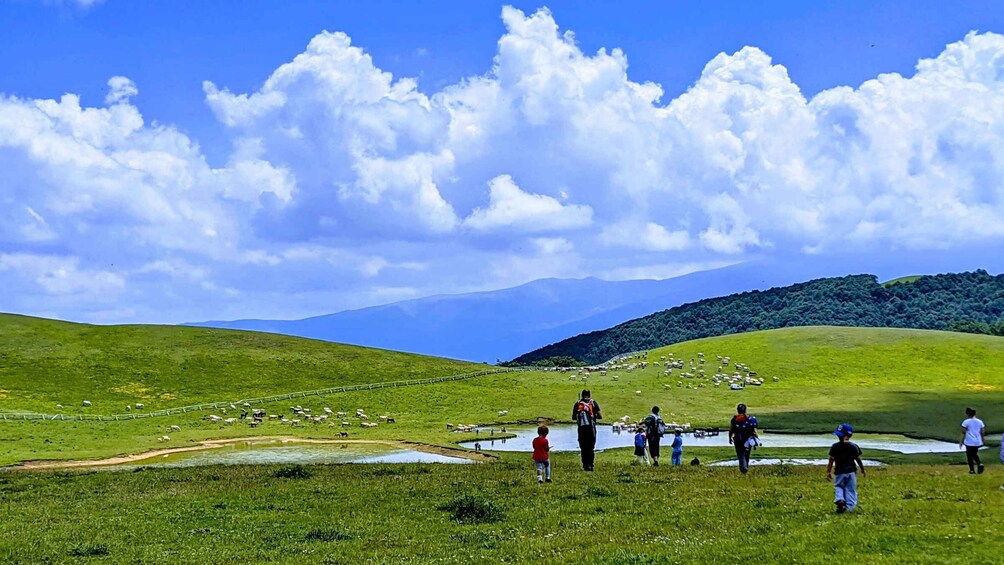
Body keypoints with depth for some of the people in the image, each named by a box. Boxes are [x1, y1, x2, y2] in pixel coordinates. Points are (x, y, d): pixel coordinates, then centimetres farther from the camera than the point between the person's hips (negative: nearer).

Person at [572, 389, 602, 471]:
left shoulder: (577, 404, 7)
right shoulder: (593, 403, 2)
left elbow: (573, 417, 7)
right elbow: (600, 416, -1)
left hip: (581, 428, 1)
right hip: (591, 427, -1)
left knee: (583, 448, 10)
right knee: (591, 447, 5)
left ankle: (585, 465, 6)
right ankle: (590, 464, -4)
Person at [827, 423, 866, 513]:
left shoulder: (835, 447, -7)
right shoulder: (854, 447, -4)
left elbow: (831, 461, -4)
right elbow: (858, 459, 3)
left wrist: (828, 472, 6)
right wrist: (863, 470, 18)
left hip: (839, 473, -1)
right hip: (851, 472, 1)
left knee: (838, 486, 16)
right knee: (851, 490, 10)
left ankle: (839, 499, -11)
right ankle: (850, 507, 5)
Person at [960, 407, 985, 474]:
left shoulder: (966, 422, -7)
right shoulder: (980, 421, 5)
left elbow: (964, 433, -8)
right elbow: (982, 432, 7)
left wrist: (961, 442, -1)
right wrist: (982, 441, 19)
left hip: (969, 442, -4)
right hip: (978, 442, 4)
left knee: (969, 456, 7)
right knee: (975, 454, 21)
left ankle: (972, 470, 6)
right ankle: (980, 463, -3)